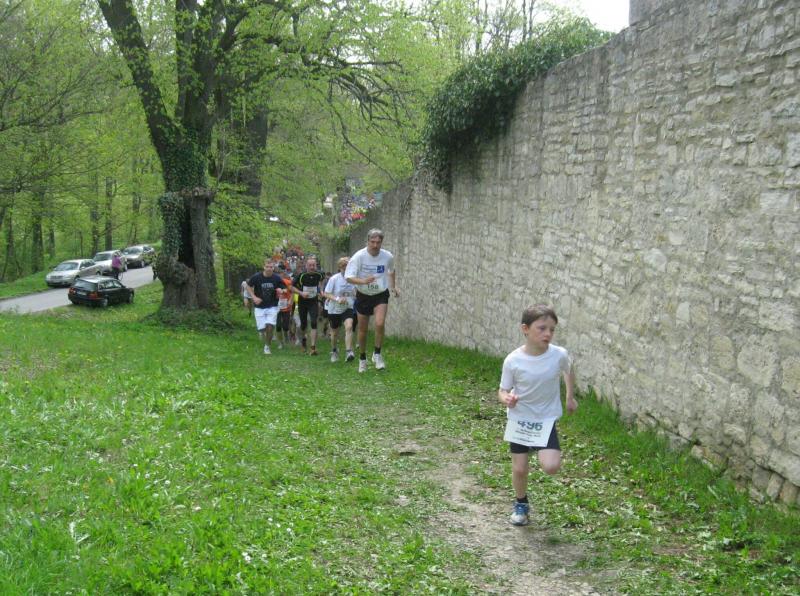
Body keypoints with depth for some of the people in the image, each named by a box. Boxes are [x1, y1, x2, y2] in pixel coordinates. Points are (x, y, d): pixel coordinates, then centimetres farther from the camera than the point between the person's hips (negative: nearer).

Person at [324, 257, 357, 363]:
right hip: (334, 309, -1)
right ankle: (334, 351, 43)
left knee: (349, 327, -25)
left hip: (348, 308, 1)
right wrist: (337, 299, -27)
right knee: (334, 332, 14)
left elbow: (356, 293, 12)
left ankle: (349, 352, -30)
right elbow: (326, 294, -13)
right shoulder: (334, 279, -15)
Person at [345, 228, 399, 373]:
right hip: (363, 296, 0)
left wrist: (393, 286, 12)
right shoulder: (359, 256, -18)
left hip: (381, 295, 1)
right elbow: (348, 277, -25)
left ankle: (377, 354, -3)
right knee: (363, 330, 8)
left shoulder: (388, 257, -9)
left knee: (380, 324, -22)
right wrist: (363, 281, -40)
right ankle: (362, 359, 29)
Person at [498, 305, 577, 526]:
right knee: (519, 468, 3)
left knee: (551, 467, -17)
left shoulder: (559, 355, -15)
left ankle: (543, 452, 20)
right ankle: (521, 504, 33)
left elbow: (569, 371, 10)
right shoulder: (513, 360, -18)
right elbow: (503, 391, -8)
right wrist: (507, 399, -30)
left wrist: (570, 397, 16)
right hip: (519, 419, 0)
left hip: (546, 419, 0)